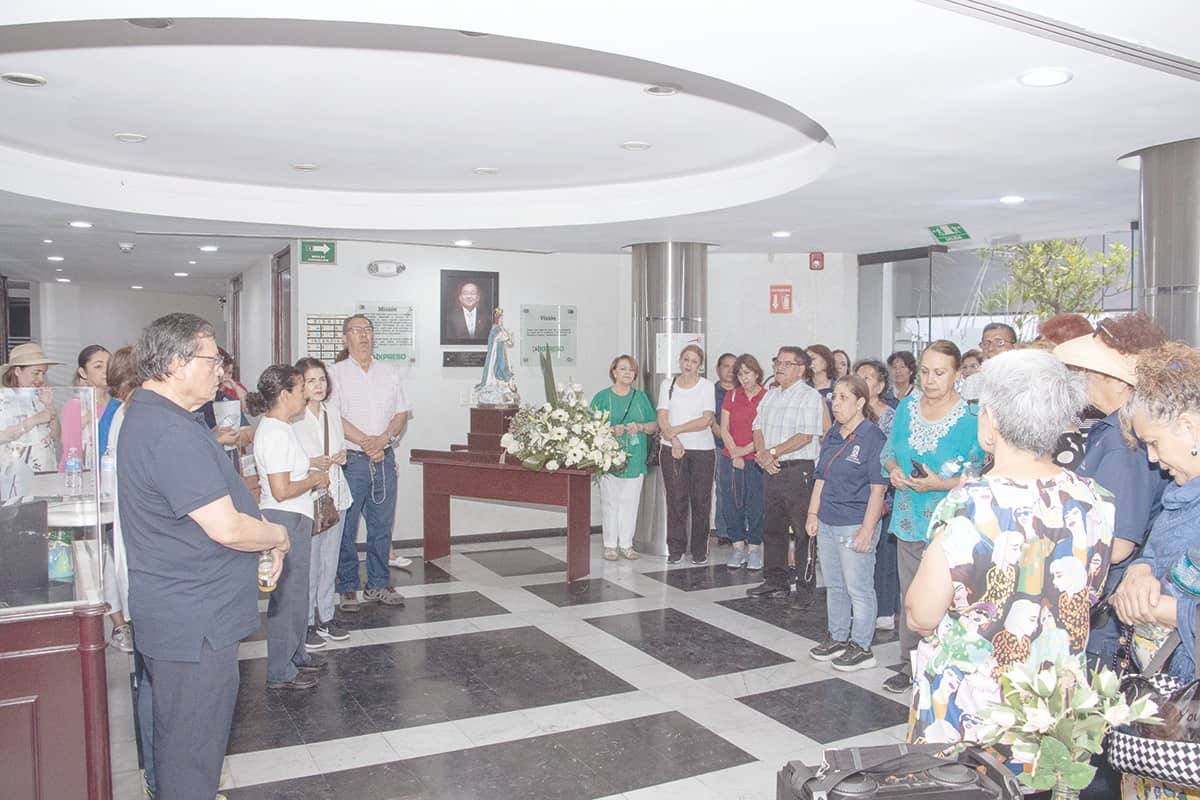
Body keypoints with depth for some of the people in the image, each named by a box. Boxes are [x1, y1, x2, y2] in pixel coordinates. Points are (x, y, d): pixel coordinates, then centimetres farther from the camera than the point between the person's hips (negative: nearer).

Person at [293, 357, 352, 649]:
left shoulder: (332, 413, 9)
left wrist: (341, 456, 0)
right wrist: (311, 463, -23)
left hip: (334, 495, 7)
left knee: (329, 561, 14)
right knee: (309, 562, -1)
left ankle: (325, 618, 27)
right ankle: (306, 622, 14)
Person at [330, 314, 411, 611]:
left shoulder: (388, 373, 12)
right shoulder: (336, 373, 0)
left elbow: (402, 414, 7)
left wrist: (383, 439, -10)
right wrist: (366, 443, -15)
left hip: (384, 458, 4)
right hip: (351, 460, -4)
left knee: (382, 525, 9)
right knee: (346, 526, 1)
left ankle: (377, 584, 21)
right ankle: (348, 587, 13)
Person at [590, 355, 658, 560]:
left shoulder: (640, 397, 11)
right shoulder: (602, 397, 2)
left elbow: (654, 426, 11)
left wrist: (640, 427, -8)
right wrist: (612, 430, -18)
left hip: (634, 459, 3)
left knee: (630, 502, 6)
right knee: (610, 502, 1)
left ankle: (626, 544, 16)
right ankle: (610, 545, 11)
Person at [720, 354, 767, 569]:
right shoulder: (731, 396, 8)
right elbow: (724, 428, 6)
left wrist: (746, 449, -10)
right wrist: (734, 452, -5)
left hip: (756, 457, -3)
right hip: (734, 458, 3)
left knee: (756, 503, 0)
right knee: (735, 503, 5)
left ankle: (754, 548, 10)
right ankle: (738, 547, 14)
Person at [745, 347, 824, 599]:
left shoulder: (809, 396, -7)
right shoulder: (770, 395, 17)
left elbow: (805, 436, -15)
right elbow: (758, 428, 13)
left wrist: (772, 452, -13)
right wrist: (762, 454, -5)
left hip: (798, 470, -7)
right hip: (771, 470, 8)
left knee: (803, 530, -4)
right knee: (772, 527, 13)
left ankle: (806, 586, 5)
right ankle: (775, 580, 24)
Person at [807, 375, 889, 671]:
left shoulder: (873, 437, -13)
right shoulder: (833, 435, 10)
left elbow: (878, 488, -16)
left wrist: (867, 529, -18)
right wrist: (813, 513, 13)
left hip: (855, 525, -8)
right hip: (827, 522, 8)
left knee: (858, 588, 3)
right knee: (834, 585, 18)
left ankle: (861, 647, 16)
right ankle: (837, 638, 32)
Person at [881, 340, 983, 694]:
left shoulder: (970, 419, -11)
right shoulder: (907, 407, 6)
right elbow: (888, 451, 16)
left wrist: (940, 483, -22)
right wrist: (894, 470, -5)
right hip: (909, 519, 5)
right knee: (910, 596, 16)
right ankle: (910, 664, 31)